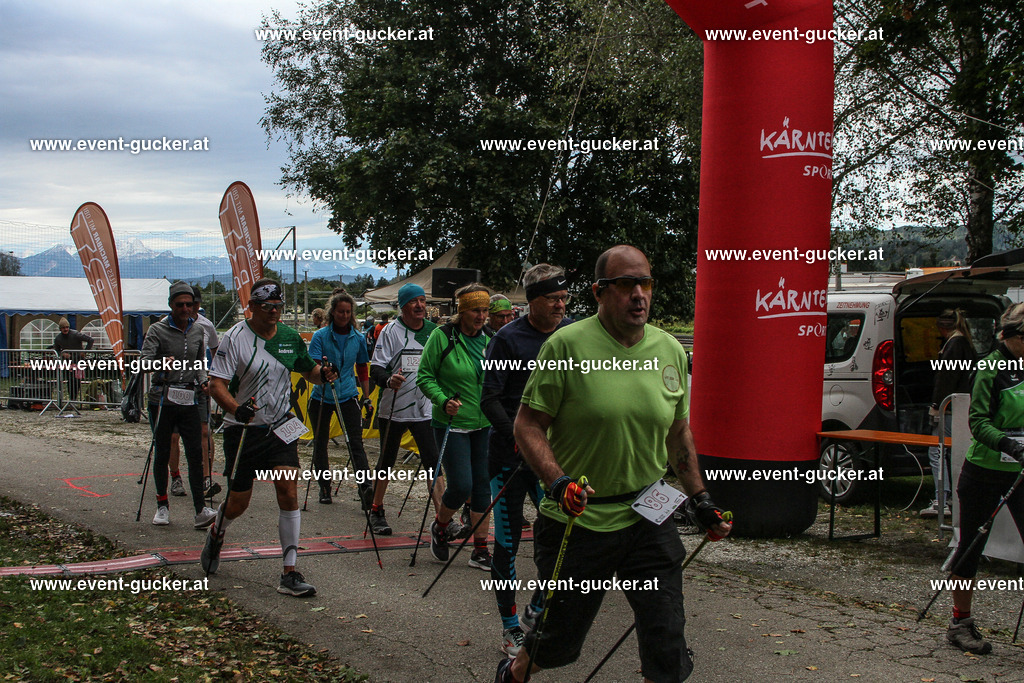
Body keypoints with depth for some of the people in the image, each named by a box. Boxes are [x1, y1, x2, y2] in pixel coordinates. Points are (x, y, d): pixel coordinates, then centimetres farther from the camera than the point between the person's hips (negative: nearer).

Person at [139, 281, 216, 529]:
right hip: (162, 399, -3)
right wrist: (161, 363, -32)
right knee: (162, 453, 5)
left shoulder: (198, 331, 12)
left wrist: (203, 382, 2)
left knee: (195, 453, -7)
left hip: (189, 399, 3)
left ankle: (200, 510, -10)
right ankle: (162, 506, 19)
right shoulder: (158, 330, -2)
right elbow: (144, 361, -12)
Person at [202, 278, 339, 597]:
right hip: (243, 430, -3)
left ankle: (290, 574, -6)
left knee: (288, 493, -10)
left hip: (281, 427, 3)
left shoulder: (290, 337, 4)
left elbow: (308, 369, 19)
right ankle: (216, 534, 43)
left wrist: (323, 373, -6)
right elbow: (216, 384, -16)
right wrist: (236, 408, -35)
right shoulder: (235, 338, -11)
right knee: (238, 501, 6)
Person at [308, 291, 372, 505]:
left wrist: (366, 397, 14)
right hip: (321, 397, 0)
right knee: (320, 443, 8)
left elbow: (363, 368, 15)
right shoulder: (320, 336, -4)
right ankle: (324, 487, 22)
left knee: (356, 442, -11)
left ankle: (365, 488, -20)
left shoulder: (357, 338, 4)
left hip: (348, 396, 1)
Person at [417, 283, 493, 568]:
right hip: (452, 424, -5)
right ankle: (439, 526, 22)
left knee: (483, 485, 6)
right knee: (461, 485, -9)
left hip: (484, 425, 5)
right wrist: (443, 401, -19)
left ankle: (480, 550, 15)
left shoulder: (488, 340, 5)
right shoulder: (442, 336, -9)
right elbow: (425, 376, -5)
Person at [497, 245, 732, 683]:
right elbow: (527, 425, -10)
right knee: (559, 639, 12)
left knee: (667, 641, 1)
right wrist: (559, 483, -23)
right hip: (577, 519, -4)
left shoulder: (670, 350, 4)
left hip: (648, 519, 4)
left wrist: (699, 498, 15)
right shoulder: (567, 344, -12)